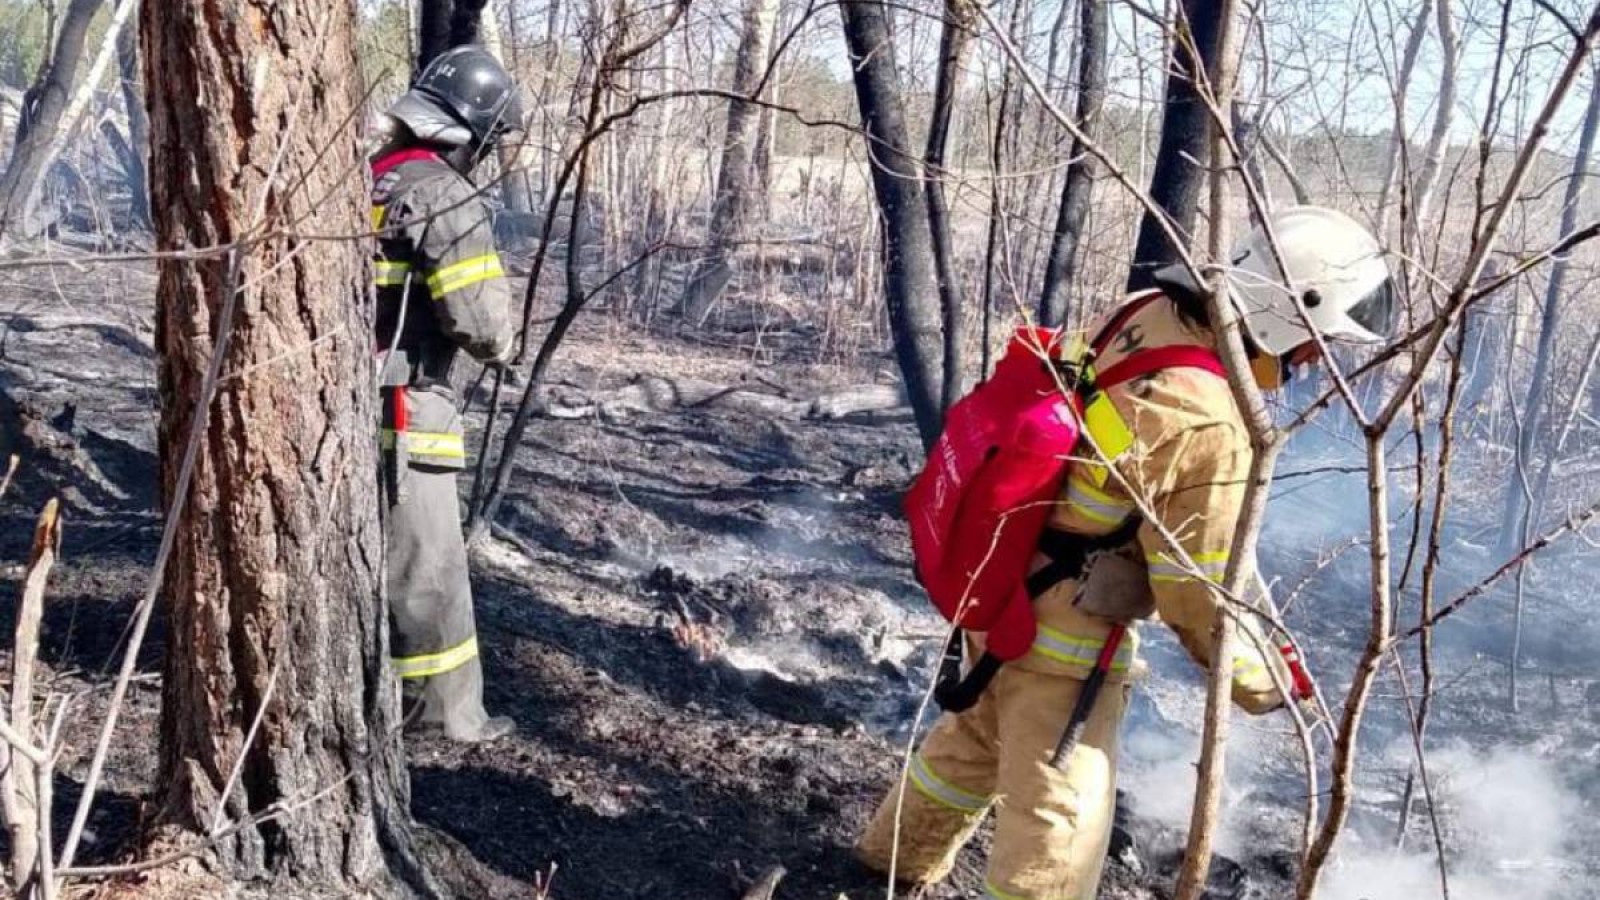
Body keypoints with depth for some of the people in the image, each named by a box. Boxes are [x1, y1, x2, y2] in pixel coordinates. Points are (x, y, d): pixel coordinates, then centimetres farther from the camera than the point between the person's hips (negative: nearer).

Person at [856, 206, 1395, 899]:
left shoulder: (1140, 314, -6)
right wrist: (1264, 681, -2)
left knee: (978, 735, 32)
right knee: (1059, 826, 8)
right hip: (1065, 633, -9)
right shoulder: (1206, 427, -30)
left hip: (999, 588, 9)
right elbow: (1200, 594, -20)